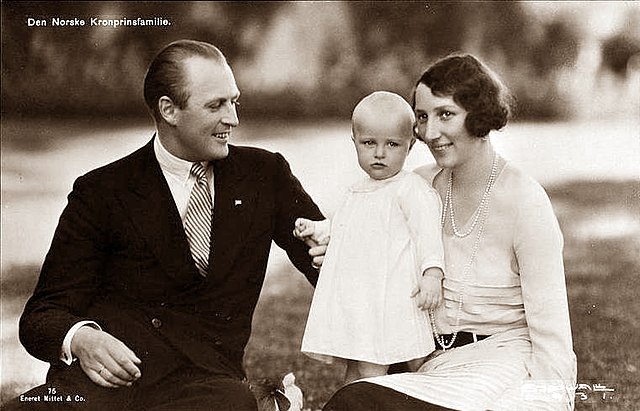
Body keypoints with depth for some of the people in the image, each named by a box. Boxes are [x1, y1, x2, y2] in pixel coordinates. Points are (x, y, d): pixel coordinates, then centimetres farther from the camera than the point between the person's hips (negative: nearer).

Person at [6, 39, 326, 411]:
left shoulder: (266, 175, 14)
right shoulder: (101, 192, 6)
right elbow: (43, 314, 3)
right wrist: (81, 339, -22)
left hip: (203, 380, 2)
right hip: (107, 370, -1)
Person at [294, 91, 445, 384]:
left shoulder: (411, 189, -7)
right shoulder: (358, 192, 18)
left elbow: (427, 230, -16)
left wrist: (432, 272, -28)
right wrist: (317, 229, 23)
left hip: (390, 299, -8)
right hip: (352, 300, 8)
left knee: (371, 373, -11)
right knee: (354, 369, 14)